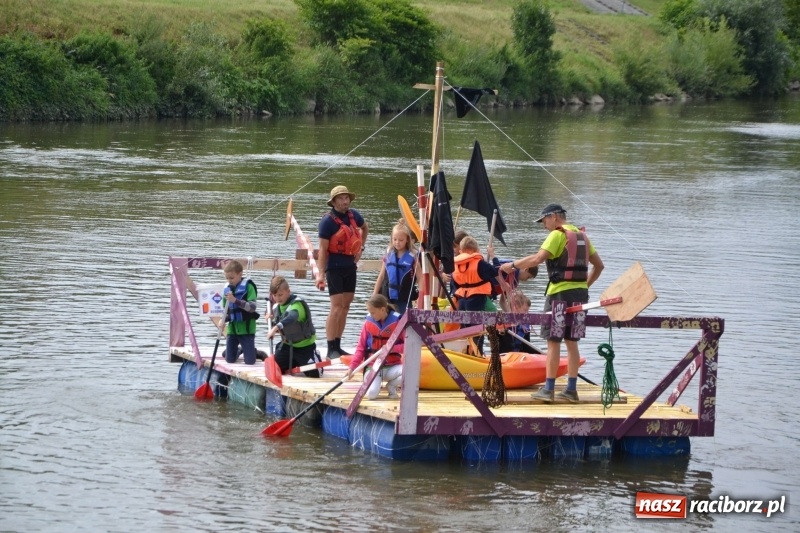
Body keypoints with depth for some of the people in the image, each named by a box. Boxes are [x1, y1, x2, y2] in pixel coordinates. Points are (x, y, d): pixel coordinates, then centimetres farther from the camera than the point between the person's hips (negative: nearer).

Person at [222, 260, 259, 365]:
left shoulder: (248, 286, -11)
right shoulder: (227, 289, 6)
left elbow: (252, 307, -20)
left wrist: (235, 300, -31)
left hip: (246, 328, -5)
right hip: (232, 328, 5)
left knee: (249, 361, -4)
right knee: (229, 359, 7)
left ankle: (254, 351, 29)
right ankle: (238, 351, 39)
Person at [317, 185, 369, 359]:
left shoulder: (354, 216, 6)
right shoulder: (328, 221, -14)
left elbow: (365, 228, 30)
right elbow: (322, 249, -15)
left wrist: (361, 248, 18)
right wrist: (321, 274, -22)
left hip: (350, 265, 7)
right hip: (334, 266, -7)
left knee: (345, 306, 8)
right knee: (336, 306, -12)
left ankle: (337, 346, 15)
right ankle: (331, 349, -11)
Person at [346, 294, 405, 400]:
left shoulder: (397, 321, -8)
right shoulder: (368, 322, -2)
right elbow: (361, 347, 3)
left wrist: (392, 348, -24)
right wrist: (352, 367, -7)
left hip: (392, 367, 0)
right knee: (371, 393, -29)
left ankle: (391, 385, 1)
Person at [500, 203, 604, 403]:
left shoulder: (557, 235, -9)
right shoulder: (581, 236, 15)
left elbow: (537, 259, -18)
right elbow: (598, 265, 19)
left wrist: (513, 265, -8)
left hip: (560, 293, -7)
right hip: (580, 294, 7)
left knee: (553, 341, -4)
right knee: (571, 342, 12)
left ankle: (549, 389, -5)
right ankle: (571, 389, 11)